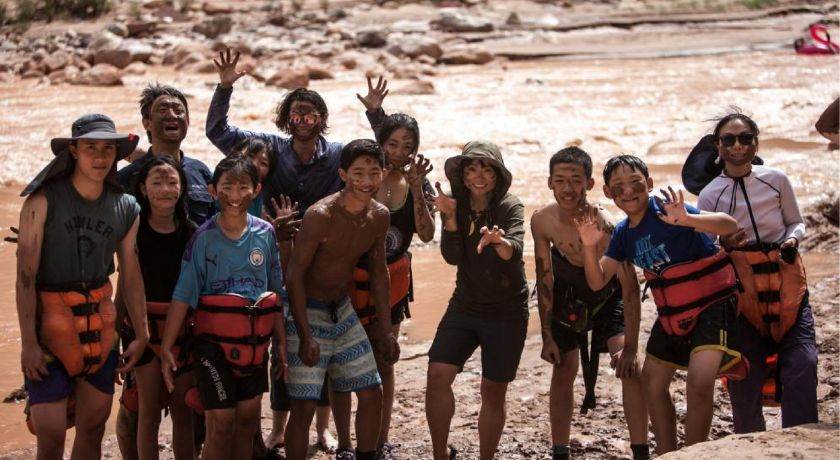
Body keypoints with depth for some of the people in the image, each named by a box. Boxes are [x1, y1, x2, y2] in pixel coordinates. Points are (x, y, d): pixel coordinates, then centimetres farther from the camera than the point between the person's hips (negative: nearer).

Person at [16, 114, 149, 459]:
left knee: (93, 427, 12)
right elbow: (26, 274, -13)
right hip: (50, 318, -4)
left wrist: (141, 336, 11)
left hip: (100, 320, 5)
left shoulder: (126, 209, 3)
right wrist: (28, 342, -16)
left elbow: (131, 275, 11)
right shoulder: (43, 200, -11)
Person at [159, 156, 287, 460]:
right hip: (214, 339, -4)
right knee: (220, 425, -7)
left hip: (256, 340, 4)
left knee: (249, 418, 10)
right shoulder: (204, 237, -6)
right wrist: (167, 347, -15)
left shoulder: (265, 233, 3)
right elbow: (183, 295, -9)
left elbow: (276, 291, 10)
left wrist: (281, 341, 9)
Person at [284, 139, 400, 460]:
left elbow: (378, 272, 11)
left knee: (372, 394, 10)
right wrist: (305, 337, -24)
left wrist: (386, 331, 11)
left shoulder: (379, 216, -1)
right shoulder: (321, 215, -22)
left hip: (343, 310, 7)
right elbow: (295, 274, -20)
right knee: (304, 406, -8)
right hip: (307, 313, -7)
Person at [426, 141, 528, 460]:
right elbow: (452, 257, -12)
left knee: (493, 393, 4)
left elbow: (514, 250, -34)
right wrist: (450, 217, -26)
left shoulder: (510, 207, -14)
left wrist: (499, 242, -57)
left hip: (506, 313, -3)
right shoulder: (457, 207, -2)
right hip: (464, 306, 3)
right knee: (436, 376, -11)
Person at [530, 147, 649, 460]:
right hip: (567, 293, 3)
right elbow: (544, 280, -9)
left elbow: (630, 287, -29)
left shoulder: (605, 226, -34)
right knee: (562, 372, 5)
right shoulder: (542, 221, -22)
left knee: (628, 366, -17)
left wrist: (630, 347, -30)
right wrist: (547, 336, -7)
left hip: (608, 295, -3)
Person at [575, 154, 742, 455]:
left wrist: (686, 219, -49)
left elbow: (730, 225, -31)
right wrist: (589, 247, -15)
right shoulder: (623, 233, 2)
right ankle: (667, 453, 31)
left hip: (711, 305, -8)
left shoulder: (666, 210, -20)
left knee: (700, 383, -24)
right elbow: (597, 282, 4)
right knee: (652, 384, 14)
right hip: (670, 314, 8)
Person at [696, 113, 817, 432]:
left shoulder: (776, 180, 1)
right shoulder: (710, 196, -1)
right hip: (742, 290, -1)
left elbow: (796, 222, 16)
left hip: (787, 283, 1)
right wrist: (724, 246, -17)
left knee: (802, 364, -14)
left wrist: (793, 239, -6)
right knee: (745, 381, -2)